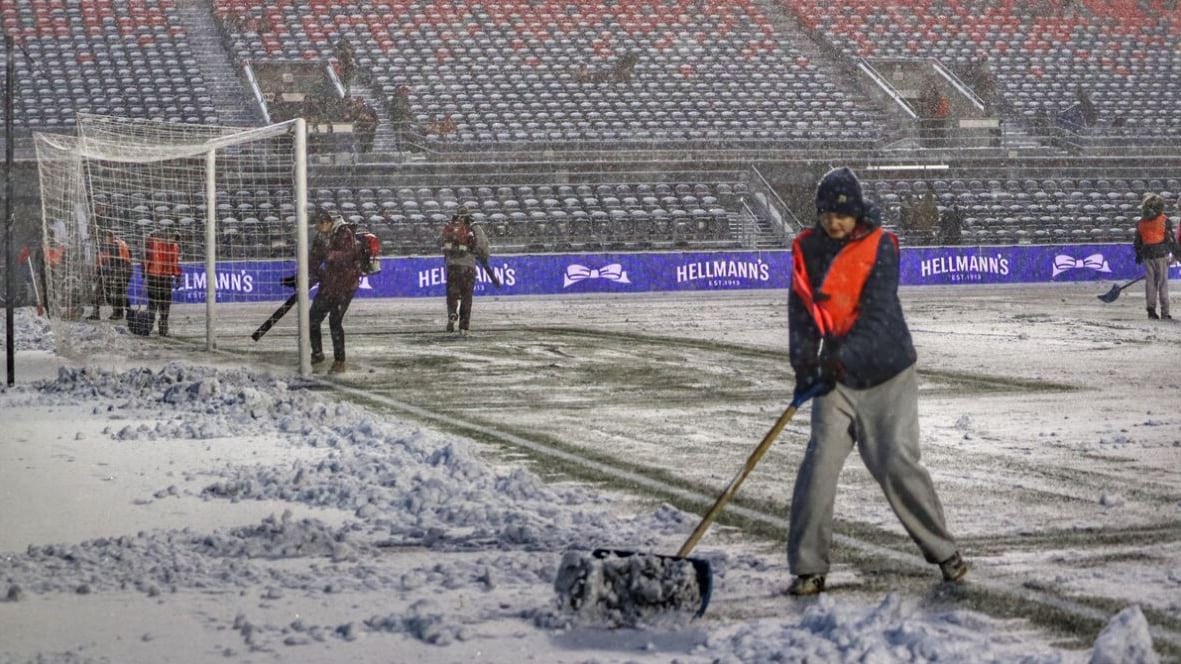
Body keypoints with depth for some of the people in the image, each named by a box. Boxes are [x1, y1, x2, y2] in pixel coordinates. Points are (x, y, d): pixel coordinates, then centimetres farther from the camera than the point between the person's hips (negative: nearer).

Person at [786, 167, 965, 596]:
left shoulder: (879, 247, -12)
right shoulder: (807, 250, 1)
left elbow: (877, 315, -21)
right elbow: (800, 314, 0)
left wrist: (841, 357, -33)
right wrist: (804, 364, -15)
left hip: (885, 373, -3)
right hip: (835, 376, 3)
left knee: (897, 464, -7)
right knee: (819, 464, -9)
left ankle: (942, 551, 11)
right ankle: (808, 568, -3)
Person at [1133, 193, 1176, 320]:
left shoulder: (1141, 223, 0)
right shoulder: (1164, 221, -3)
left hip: (1147, 256, 1)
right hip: (1161, 254, -1)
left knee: (1150, 282, 5)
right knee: (1163, 283, 1)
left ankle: (1151, 309, 4)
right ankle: (1164, 312, 2)